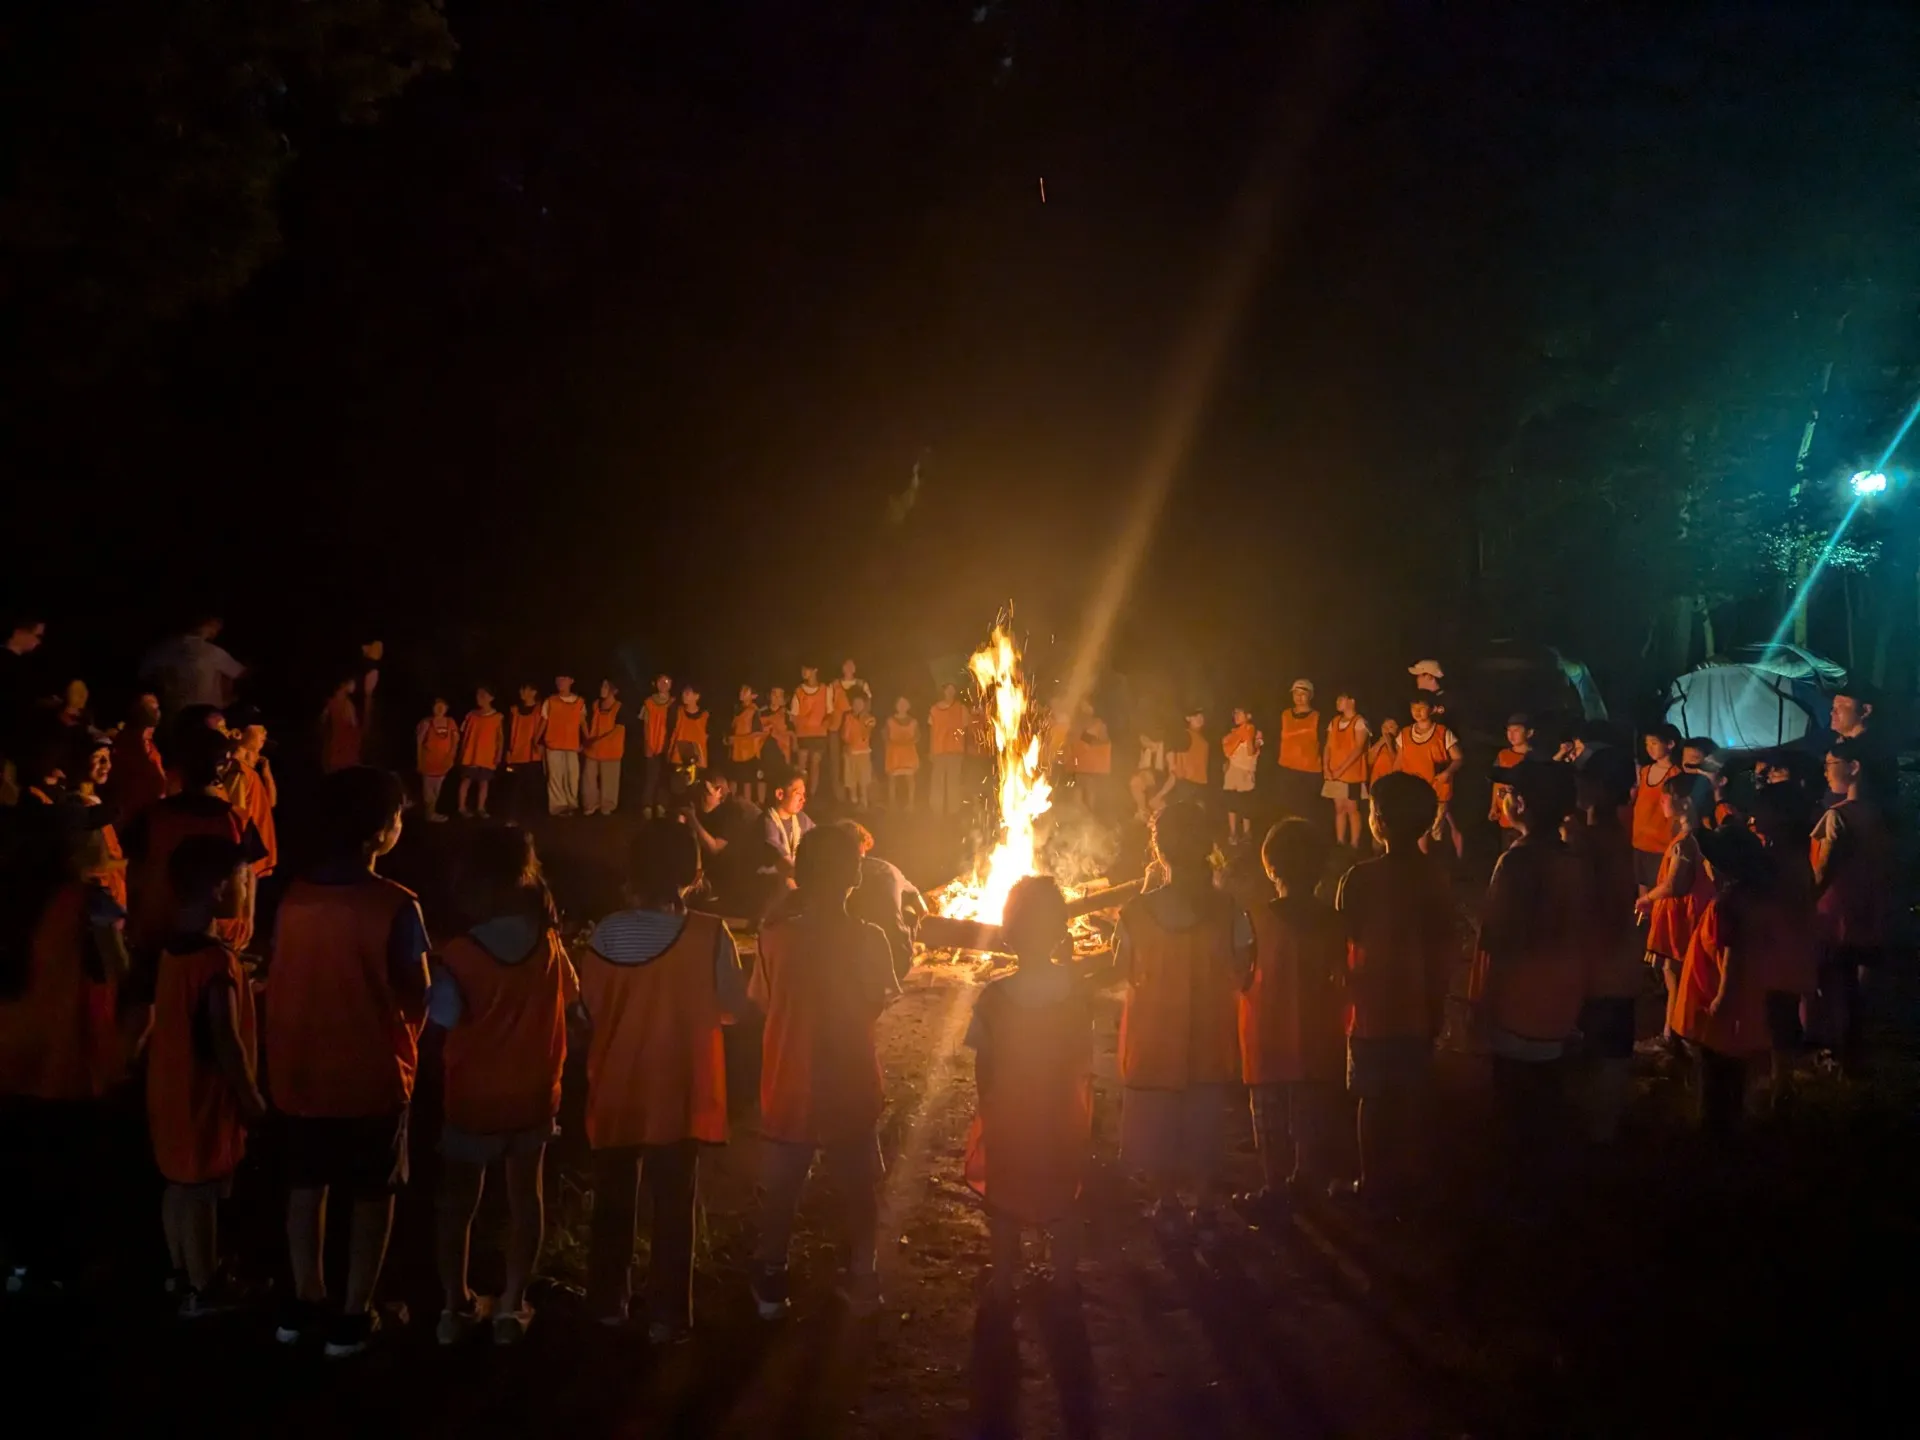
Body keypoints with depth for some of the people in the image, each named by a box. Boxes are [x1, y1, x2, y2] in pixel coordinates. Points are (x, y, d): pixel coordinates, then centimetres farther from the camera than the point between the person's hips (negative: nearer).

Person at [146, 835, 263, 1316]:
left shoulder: (172, 947, 1)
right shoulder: (218, 961, -26)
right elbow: (226, 1044, -23)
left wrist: (246, 991, 16)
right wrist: (252, 1100, -14)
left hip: (172, 1089, 9)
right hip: (206, 1096, -8)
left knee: (179, 1185, 20)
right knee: (202, 1192, 4)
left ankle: (183, 1272, 36)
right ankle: (203, 1291, 17)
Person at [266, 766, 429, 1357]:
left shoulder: (294, 898, -7)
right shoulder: (395, 905, -18)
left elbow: (279, 983, 1)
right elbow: (418, 996, -11)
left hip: (299, 1069, 4)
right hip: (371, 1073, -4)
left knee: (305, 1186, 20)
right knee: (372, 1196, 11)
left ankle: (304, 1301, 30)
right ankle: (352, 1316, 17)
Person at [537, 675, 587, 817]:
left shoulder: (579, 702, 7)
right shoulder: (549, 701, 4)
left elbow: (583, 723, 8)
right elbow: (543, 723, 3)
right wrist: (535, 740, -7)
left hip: (572, 745, 1)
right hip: (553, 745, -1)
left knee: (573, 776, 2)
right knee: (555, 776, -2)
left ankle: (572, 805, 10)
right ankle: (558, 806, 1)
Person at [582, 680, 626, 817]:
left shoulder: (620, 708, -9)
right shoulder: (595, 705, 7)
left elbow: (618, 729, -16)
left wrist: (600, 739, -25)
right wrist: (588, 739, 6)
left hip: (610, 749, -5)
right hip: (592, 749, 5)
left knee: (608, 781, 2)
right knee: (588, 779, 4)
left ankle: (607, 807, 15)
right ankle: (590, 806, 16)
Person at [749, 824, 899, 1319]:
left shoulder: (777, 937, -16)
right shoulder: (868, 939, -16)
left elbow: (762, 1003, -5)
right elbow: (877, 1006, -2)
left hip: (791, 1085, 1)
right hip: (850, 1085, 0)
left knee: (780, 1188, 19)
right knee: (859, 1190, 19)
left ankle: (770, 1286, 28)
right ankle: (862, 1285, 27)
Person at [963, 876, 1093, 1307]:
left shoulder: (995, 997, -19)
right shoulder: (1077, 995, -13)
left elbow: (983, 1068, -11)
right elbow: (1084, 1064, -5)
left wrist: (986, 1106, 5)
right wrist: (1082, 1116, 10)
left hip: (1007, 1121, -2)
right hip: (1062, 1122, 2)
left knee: (1003, 1205, 15)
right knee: (1062, 1203, 19)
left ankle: (1003, 1287, 23)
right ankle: (1065, 1282, 30)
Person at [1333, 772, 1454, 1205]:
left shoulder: (1361, 877, -17)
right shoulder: (1436, 878, -2)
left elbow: (1344, 940, -9)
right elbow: (1443, 947, 4)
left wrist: (1343, 989, 7)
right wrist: (1437, 1003, 15)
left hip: (1373, 1006, -4)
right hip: (1419, 1007, 4)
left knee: (1373, 1098, 6)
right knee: (1409, 1098, 13)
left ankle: (1373, 1184, 13)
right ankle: (1401, 1179, 23)